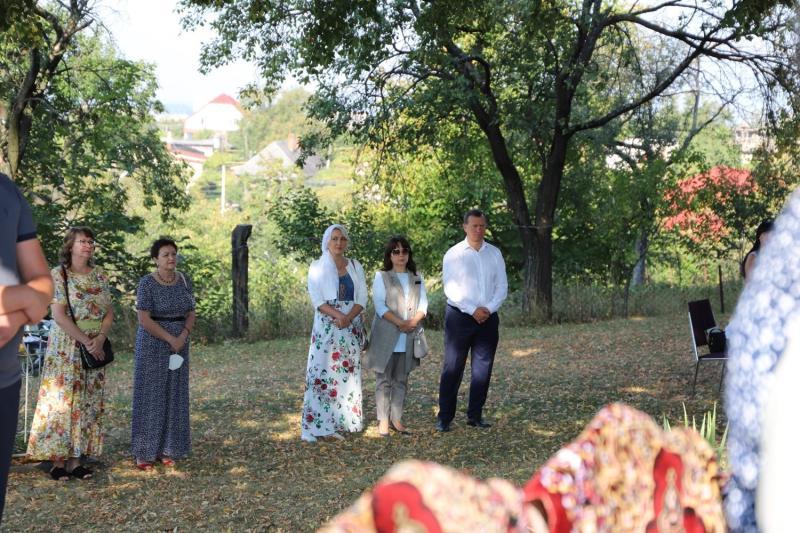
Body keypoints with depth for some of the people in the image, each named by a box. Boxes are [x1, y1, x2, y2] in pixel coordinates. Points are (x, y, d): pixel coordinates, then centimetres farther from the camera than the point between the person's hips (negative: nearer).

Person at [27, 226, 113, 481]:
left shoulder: (100, 275, 8)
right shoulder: (58, 274, -6)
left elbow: (109, 312, 7)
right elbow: (59, 316, -14)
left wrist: (100, 338, -11)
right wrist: (86, 341, -17)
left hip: (96, 347, 5)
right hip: (66, 348, -5)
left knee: (87, 403, 5)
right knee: (61, 401, -3)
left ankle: (75, 459, 10)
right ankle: (58, 460, 4)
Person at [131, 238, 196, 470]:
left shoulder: (184, 280, 4)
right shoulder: (147, 283, -12)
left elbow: (191, 314, 5)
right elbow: (144, 319, -16)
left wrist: (183, 337, -12)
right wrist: (170, 339, -17)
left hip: (179, 345, 5)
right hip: (152, 345, -5)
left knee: (173, 397, 7)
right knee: (150, 397, -2)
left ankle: (165, 449, 15)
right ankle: (143, 452, 5)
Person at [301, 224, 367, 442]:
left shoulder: (355, 266, 11)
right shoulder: (317, 267, 3)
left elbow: (362, 298, 5)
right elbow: (317, 299, -6)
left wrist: (349, 317, -13)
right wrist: (338, 315, -20)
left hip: (351, 327, 4)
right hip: (326, 327, -4)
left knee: (346, 374, 2)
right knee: (322, 373, -9)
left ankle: (336, 423, 8)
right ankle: (312, 426, -8)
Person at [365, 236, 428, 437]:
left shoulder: (417, 279, 15)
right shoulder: (381, 277, 2)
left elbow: (423, 304, 7)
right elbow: (379, 305, -8)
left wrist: (414, 321, -13)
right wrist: (400, 323, -18)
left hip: (408, 338, 4)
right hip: (385, 336, -4)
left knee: (401, 380, 7)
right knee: (384, 379, -3)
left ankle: (396, 419, 12)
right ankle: (383, 420, 0)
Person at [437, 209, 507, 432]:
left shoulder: (495, 253, 9)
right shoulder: (454, 254, -2)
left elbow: (502, 286, 7)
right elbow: (450, 288, -8)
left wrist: (489, 308, -8)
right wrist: (473, 310, -15)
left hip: (488, 317, 4)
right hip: (459, 316, -4)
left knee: (483, 368, 6)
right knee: (453, 368, -4)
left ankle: (475, 415, 15)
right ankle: (444, 418, 1)